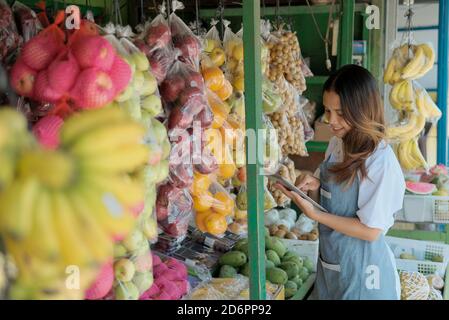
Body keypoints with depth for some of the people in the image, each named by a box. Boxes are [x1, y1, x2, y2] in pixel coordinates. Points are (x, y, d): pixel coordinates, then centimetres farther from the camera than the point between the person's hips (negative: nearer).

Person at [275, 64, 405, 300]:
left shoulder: (381, 162, -23)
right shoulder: (337, 142, -1)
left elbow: (371, 231, -20)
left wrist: (314, 214, -24)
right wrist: (315, 185, -10)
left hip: (361, 267, -6)